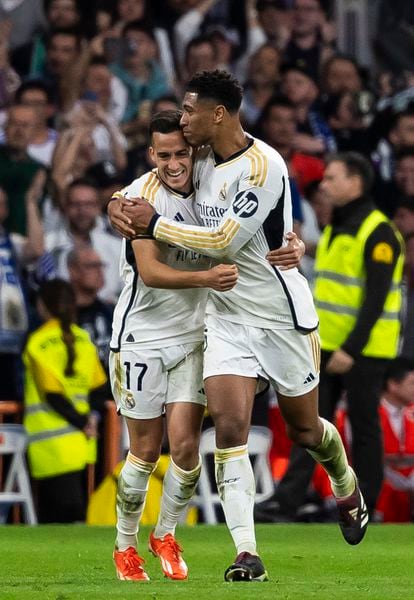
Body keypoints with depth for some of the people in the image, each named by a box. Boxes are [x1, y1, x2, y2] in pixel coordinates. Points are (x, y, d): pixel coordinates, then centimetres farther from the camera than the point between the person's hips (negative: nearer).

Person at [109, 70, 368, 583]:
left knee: (304, 429, 11)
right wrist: (126, 206, 0)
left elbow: (224, 241, -24)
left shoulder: (262, 166, -22)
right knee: (230, 426, -13)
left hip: (283, 315, -5)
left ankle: (348, 490, 45)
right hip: (227, 317, 5)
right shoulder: (202, 160, 2)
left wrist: (155, 224, -18)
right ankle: (247, 555, -17)